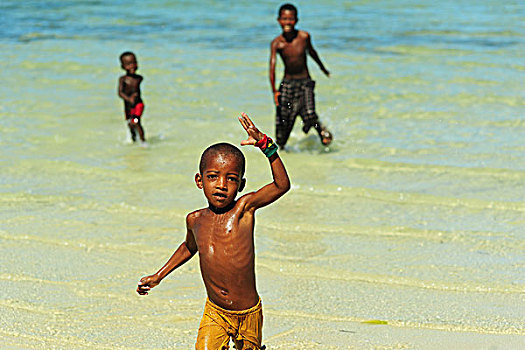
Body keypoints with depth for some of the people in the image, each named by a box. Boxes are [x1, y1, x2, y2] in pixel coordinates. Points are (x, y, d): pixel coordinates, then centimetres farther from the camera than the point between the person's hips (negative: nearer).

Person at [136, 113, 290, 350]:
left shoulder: (243, 208, -10)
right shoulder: (195, 220, 2)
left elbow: (282, 185, -22)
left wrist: (265, 144, -29)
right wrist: (158, 276, 26)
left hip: (248, 313, -2)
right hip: (214, 313, 2)